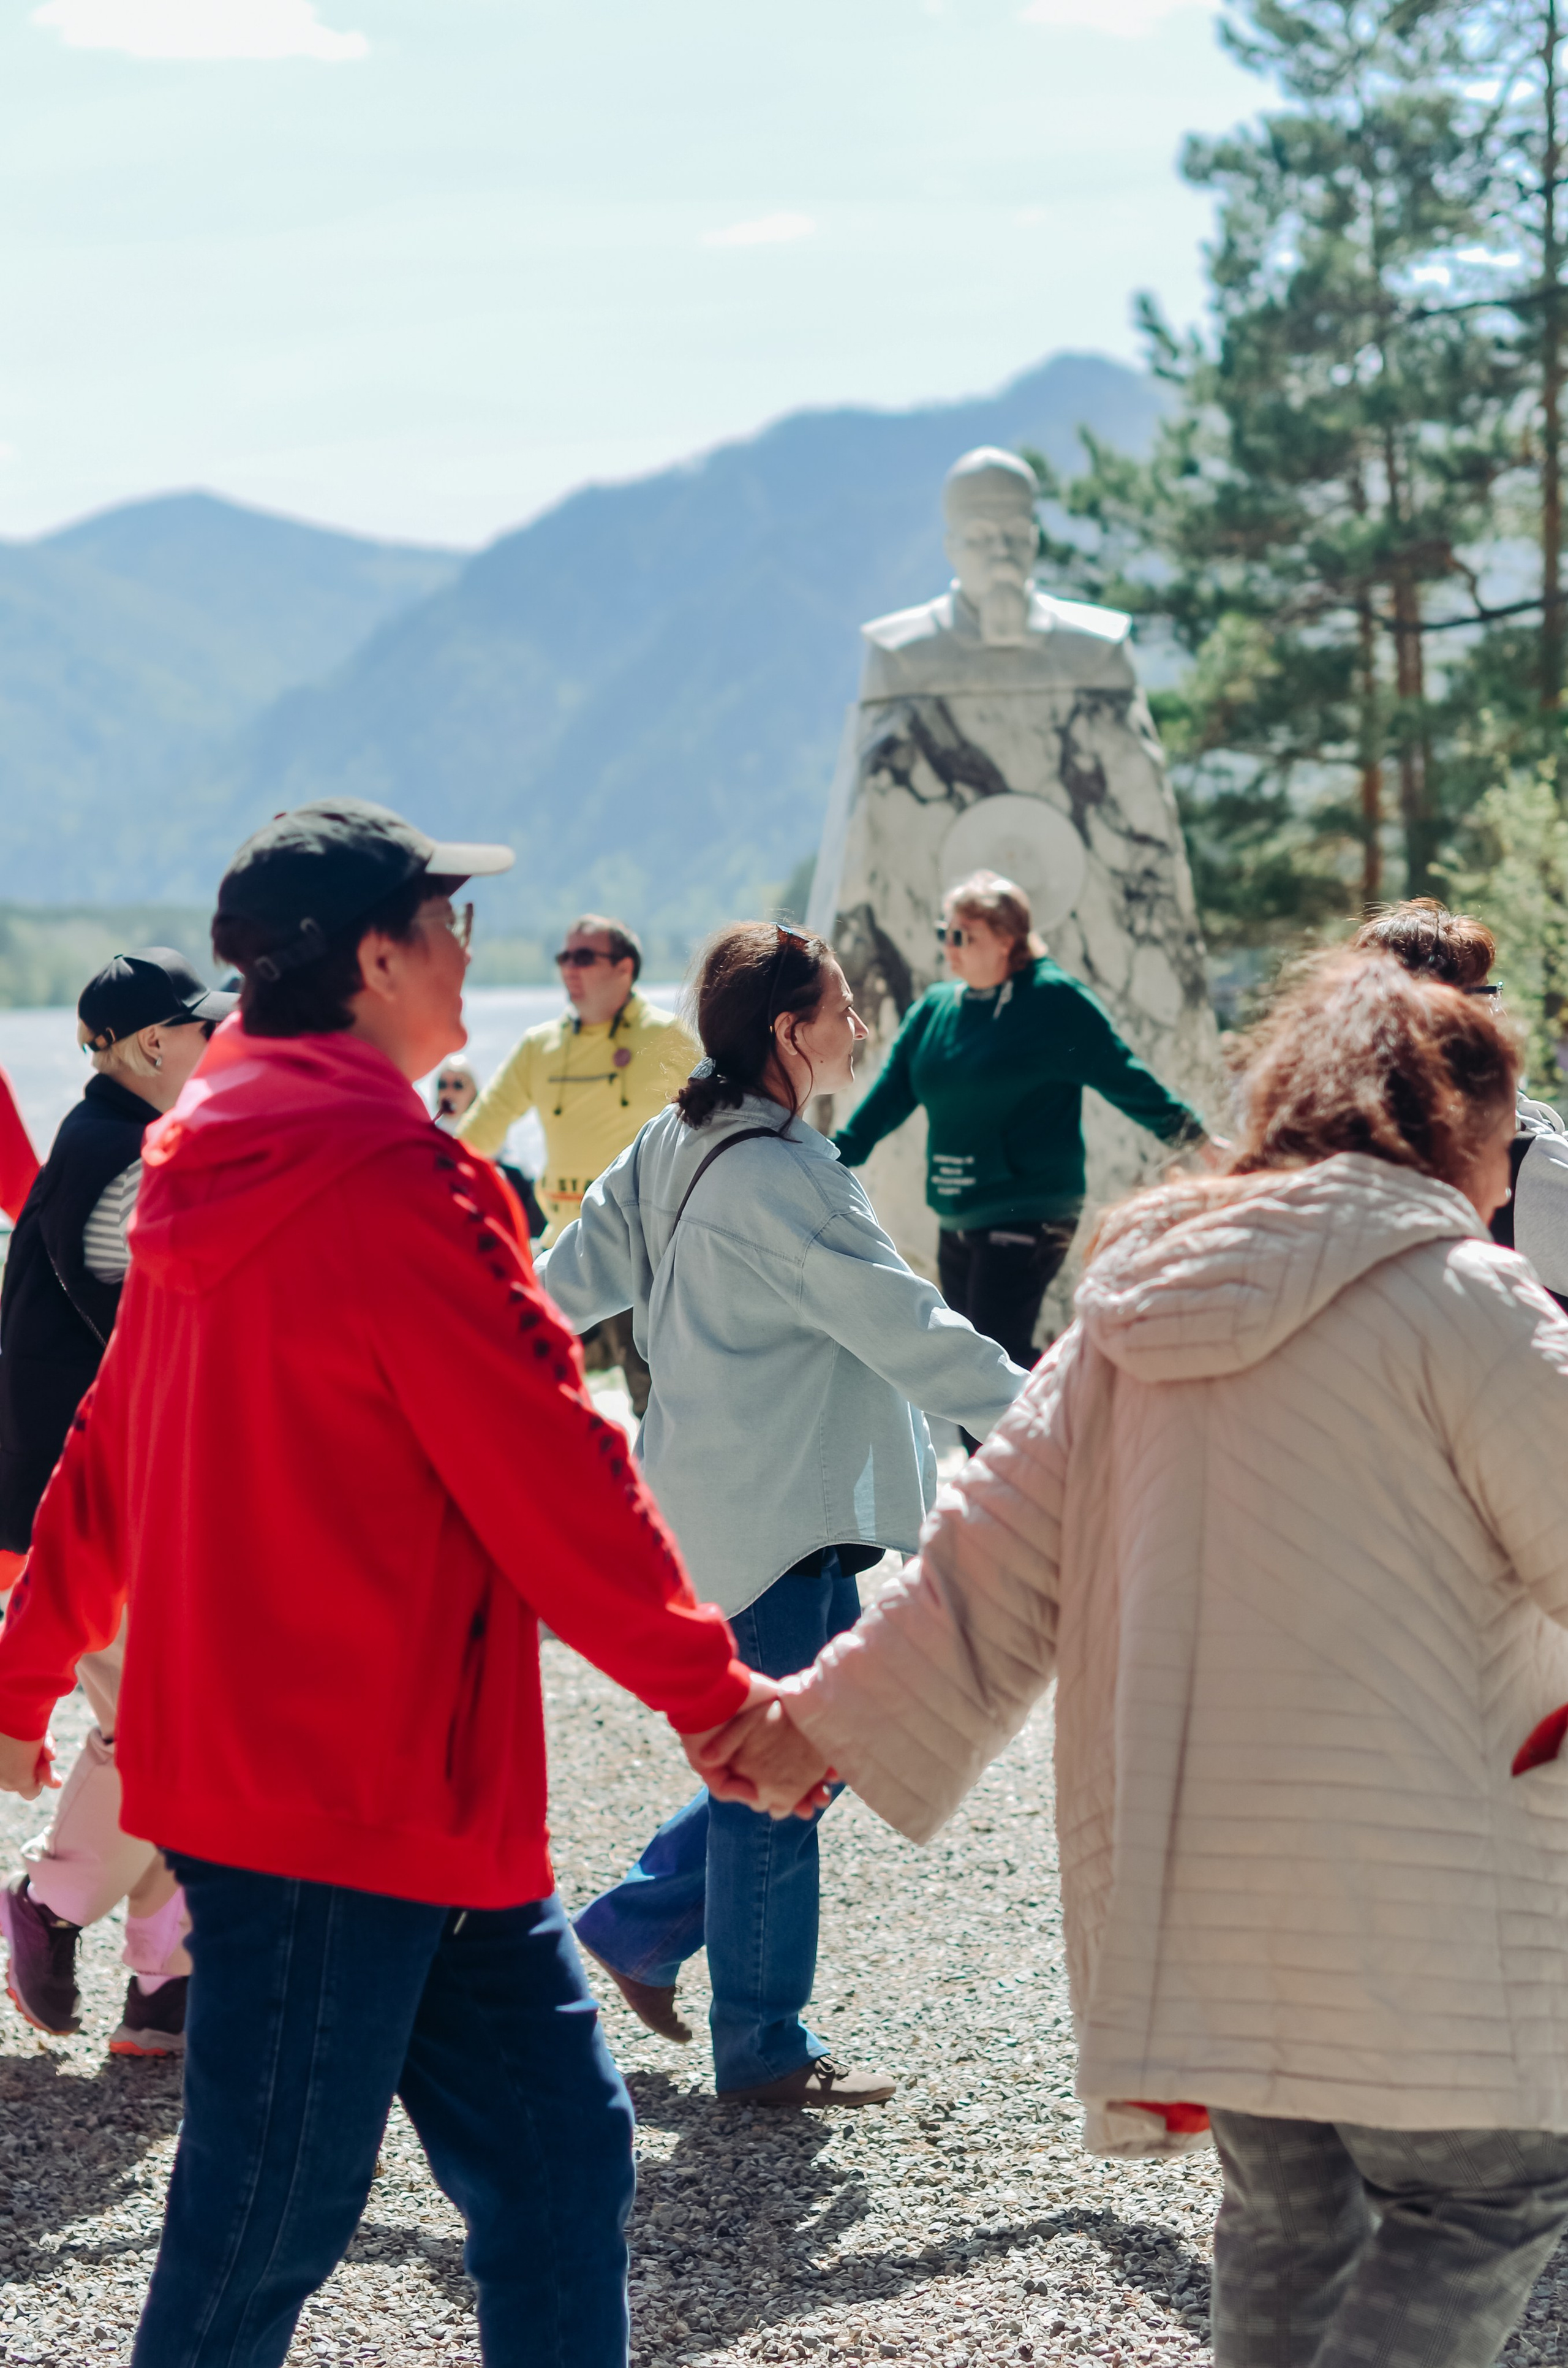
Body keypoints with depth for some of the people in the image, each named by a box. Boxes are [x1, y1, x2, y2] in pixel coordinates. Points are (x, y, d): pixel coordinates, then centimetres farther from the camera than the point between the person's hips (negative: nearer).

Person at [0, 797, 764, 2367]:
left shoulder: (222, 1169, 11)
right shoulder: (388, 1185, -18)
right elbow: (553, 1480, -16)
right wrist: (714, 1695, -8)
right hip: (349, 1800, -9)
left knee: (556, 2149, 11)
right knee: (264, 2231, 2)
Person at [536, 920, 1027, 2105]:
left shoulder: (676, 1147, 7)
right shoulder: (781, 1183, -21)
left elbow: (576, 1275, 14)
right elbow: (909, 1332, -20)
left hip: (727, 1501, 10)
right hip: (775, 1513, -10)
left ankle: (639, 1924, 26)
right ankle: (765, 2052, 12)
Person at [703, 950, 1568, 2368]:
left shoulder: (1140, 1311, 12)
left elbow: (991, 1568, 10)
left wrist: (830, 1722, 17)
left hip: (1184, 1872, 7)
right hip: (1404, 1888, -7)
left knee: (1288, 2213, 16)